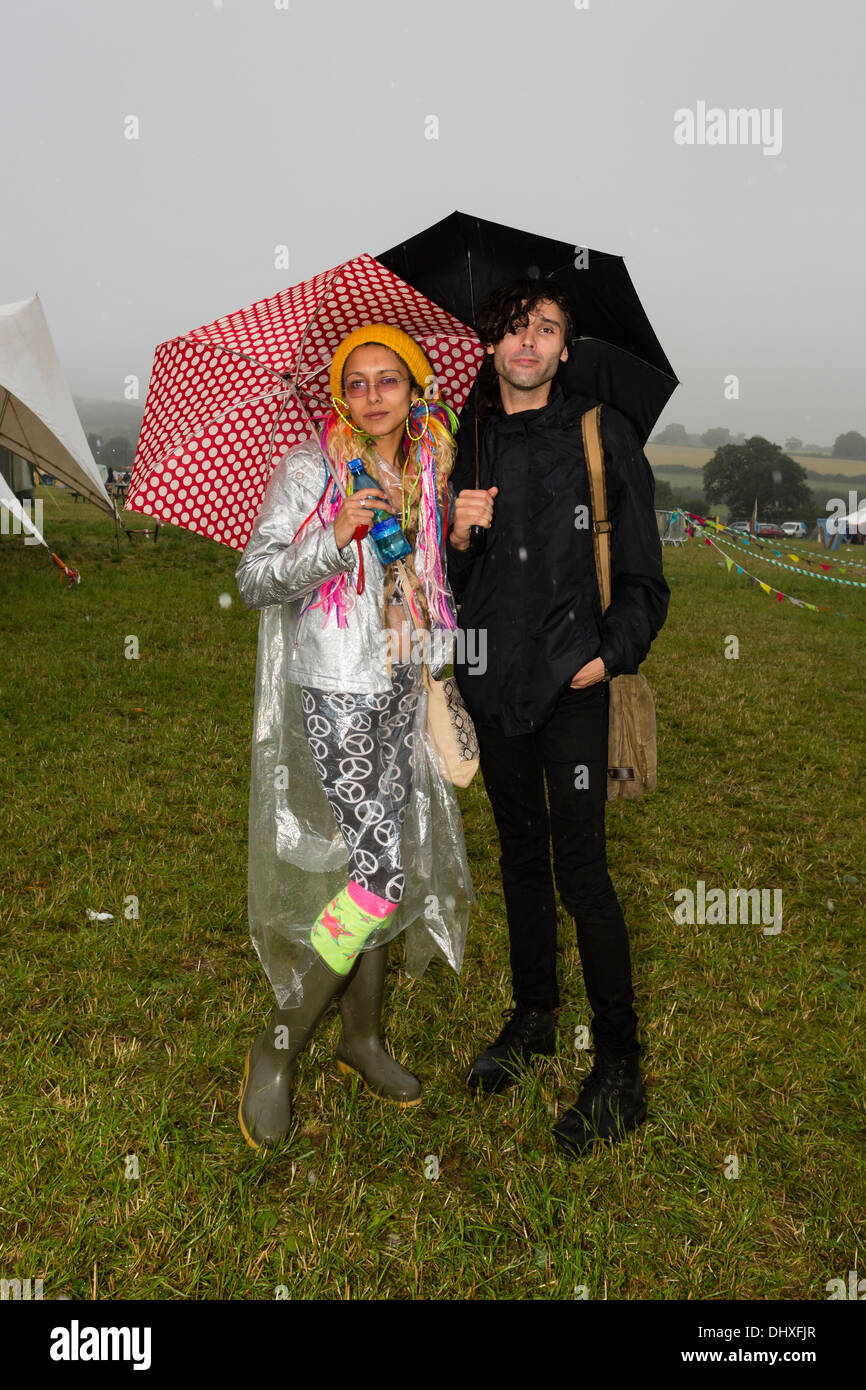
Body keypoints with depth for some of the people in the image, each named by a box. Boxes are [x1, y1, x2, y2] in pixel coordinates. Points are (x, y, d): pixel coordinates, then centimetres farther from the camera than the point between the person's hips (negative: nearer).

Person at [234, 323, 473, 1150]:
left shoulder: (427, 477, 12)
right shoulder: (308, 470, -5)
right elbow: (253, 580, -12)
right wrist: (334, 537, -23)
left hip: (402, 695, 6)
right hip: (334, 696, -6)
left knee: (382, 867, 10)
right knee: (380, 872, -11)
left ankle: (361, 1036, 27)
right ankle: (277, 1048, 7)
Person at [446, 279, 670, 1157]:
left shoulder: (603, 436, 3)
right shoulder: (464, 445, 11)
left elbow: (642, 572, 3)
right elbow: (441, 583, 12)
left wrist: (611, 654, -8)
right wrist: (458, 536, -8)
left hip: (573, 684, -4)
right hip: (492, 680, 4)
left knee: (580, 868, -7)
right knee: (520, 854, 14)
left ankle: (620, 1069, 6)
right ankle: (534, 1017, 32)